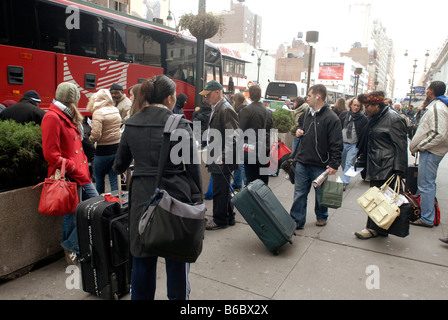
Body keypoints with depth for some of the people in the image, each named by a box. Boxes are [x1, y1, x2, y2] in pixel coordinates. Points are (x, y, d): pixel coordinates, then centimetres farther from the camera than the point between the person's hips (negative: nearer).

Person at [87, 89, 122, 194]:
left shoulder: (98, 113, -14)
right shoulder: (116, 111, 6)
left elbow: (96, 134, -22)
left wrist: (90, 139, -3)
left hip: (103, 150, -5)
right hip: (117, 148, 5)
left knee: (99, 178, 14)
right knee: (114, 179, 9)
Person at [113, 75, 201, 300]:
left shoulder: (131, 124, 3)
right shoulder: (180, 125, -10)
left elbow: (120, 165, 12)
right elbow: (192, 166, -9)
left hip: (142, 197, 4)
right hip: (175, 196, -3)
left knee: (143, 257, 18)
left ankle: (140, 296, 35)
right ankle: (178, 295, 31)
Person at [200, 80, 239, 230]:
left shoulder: (226, 109, -14)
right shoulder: (216, 108, 16)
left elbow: (232, 136, -20)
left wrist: (222, 157, -21)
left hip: (222, 161, -10)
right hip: (217, 159, 10)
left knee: (220, 191, 0)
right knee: (223, 190, 17)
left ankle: (220, 220, 14)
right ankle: (229, 218, 30)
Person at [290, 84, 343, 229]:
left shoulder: (331, 118, -14)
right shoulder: (307, 114, 8)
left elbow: (336, 144, -15)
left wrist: (334, 164, -18)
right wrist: (298, 131, 6)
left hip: (320, 165, -5)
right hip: (302, 162, 5)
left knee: (321, 194, 15)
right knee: (299, 194, 8)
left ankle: (322, 217, 36)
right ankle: (297, 221, 16)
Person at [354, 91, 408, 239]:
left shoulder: (393, 119, -10)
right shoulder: (374, 119, 16)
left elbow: (400, 145, -14)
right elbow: (366, 143, 22)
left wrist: (399, 170, -18)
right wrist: (361, 161, 22)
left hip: (386, 167, -8)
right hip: (374, 166, 9)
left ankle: (373, 228, 6)